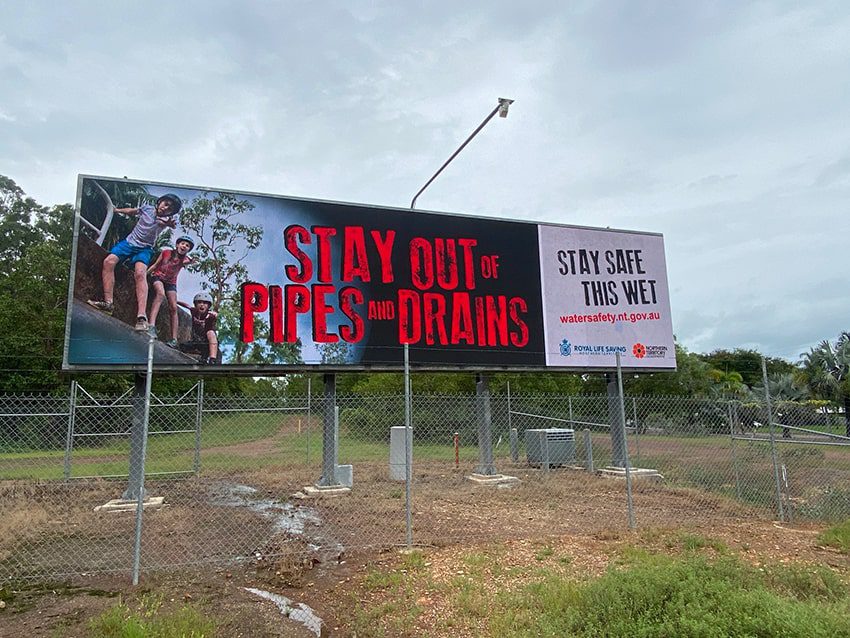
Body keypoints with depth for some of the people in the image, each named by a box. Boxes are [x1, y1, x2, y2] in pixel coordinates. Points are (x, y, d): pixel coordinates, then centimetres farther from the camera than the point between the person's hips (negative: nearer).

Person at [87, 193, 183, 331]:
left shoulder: (166, 220, -11)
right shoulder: (147, 208, -2)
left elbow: (172, 224, -37)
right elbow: (132, 211, 21)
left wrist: (170, 224, -59)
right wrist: (117, 210, 28)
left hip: (145, 249, -4)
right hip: (129, 242, 4)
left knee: (140, 273, -29)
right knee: (108, 261, -20)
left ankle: (141, 316, -42)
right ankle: (108, 303, -20)